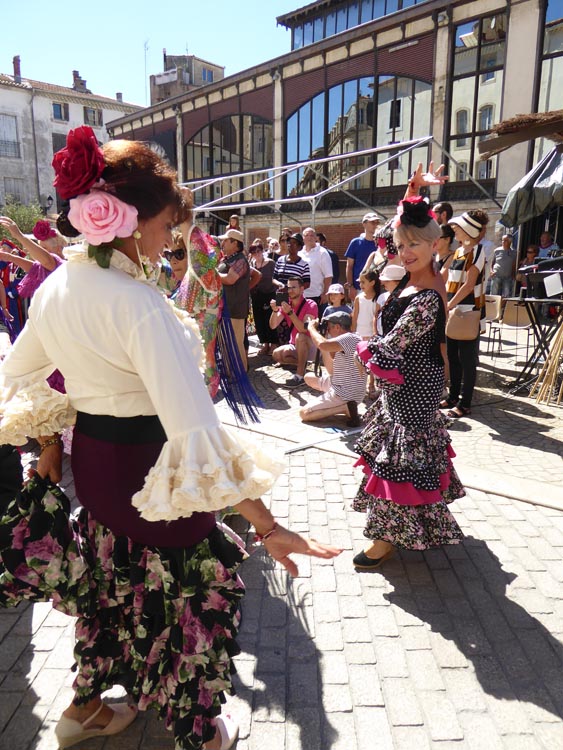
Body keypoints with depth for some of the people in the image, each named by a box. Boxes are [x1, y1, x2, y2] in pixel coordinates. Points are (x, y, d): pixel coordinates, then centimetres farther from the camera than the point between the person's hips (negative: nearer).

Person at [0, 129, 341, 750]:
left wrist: (50, 456, 24)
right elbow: (195, 429, -34)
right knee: (189, 594, 17)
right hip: (149, 471, -8)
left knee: (113, 583, 30)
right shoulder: (139, 304, -28)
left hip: (91, 459, 8)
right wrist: (267, 526, -29)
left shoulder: (55, 287, -2)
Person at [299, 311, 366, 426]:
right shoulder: (345, 340, 11)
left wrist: (312, 328, -18)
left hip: (344, 394, -11)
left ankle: (346, 408, -10)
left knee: (303, 413, -10)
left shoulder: (349, 338, -19)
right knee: (309, 377, 25)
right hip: (344, 389, 11)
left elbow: (323, 345, -37)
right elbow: (331, 371, 14)